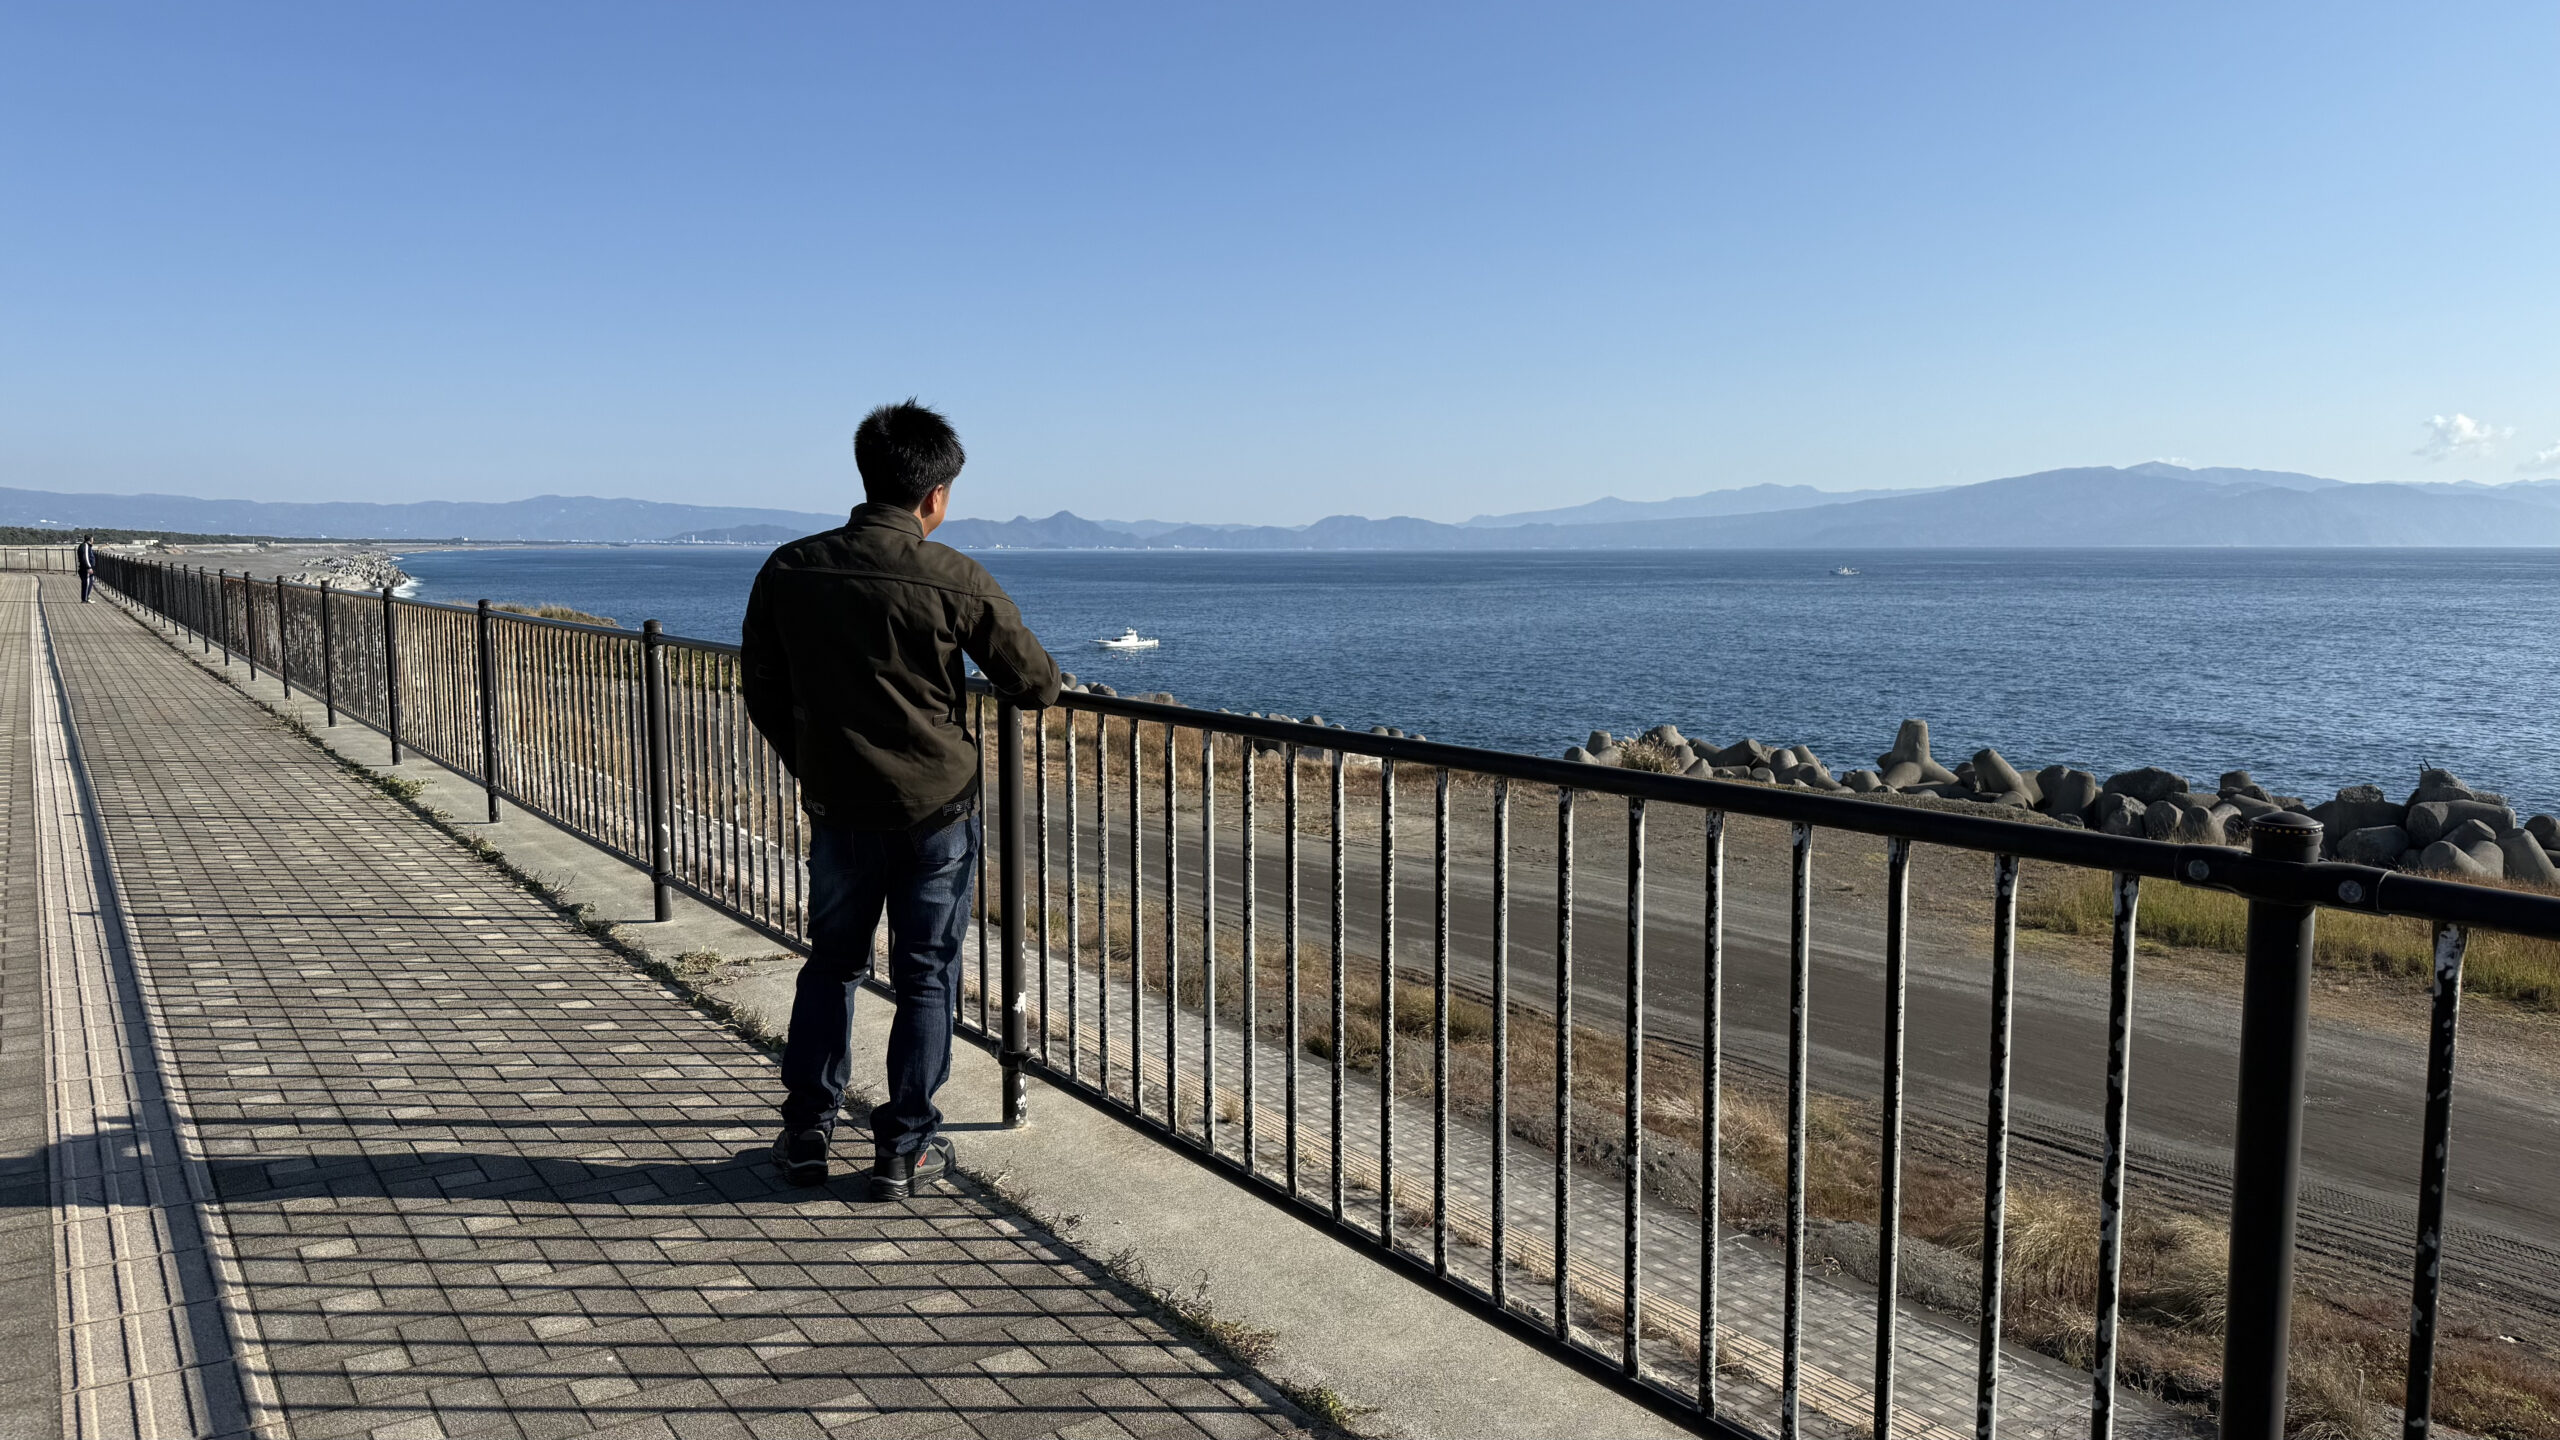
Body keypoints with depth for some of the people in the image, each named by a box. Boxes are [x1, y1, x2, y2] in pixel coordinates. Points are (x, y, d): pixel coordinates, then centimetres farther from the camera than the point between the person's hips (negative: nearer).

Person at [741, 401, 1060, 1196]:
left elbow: (765, 698, 6)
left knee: (832, 963, 19)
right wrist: (1048, 679, 20)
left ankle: (806, 1130, 25)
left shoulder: (789, 570, -2)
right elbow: (1036, 684, -4)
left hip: (838, 808, 3)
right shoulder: (956, 580, -12)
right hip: (938, 807, -3)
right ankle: (905, 1147, 16)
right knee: (925, 976, 9)